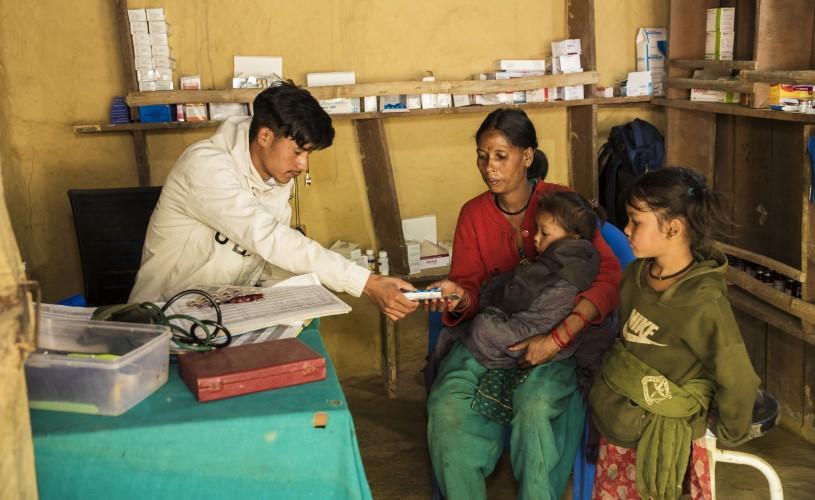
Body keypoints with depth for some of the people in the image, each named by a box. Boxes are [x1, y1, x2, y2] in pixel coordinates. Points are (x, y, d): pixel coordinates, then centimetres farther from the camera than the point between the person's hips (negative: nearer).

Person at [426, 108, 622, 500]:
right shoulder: (473, 214, 6)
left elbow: (607, 276, -15)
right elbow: (470, 285, 2)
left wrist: (556, 339, -26)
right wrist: (457, 295, -25)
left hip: (554, 333, -3)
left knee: (536, 409, -32)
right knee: (446, 405, -24)